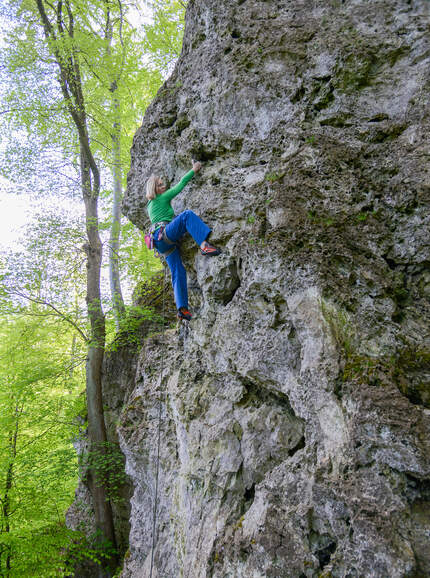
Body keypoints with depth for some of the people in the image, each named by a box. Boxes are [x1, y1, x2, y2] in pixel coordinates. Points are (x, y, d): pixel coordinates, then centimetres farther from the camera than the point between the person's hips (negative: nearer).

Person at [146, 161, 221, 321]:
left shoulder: (151, 204, 31)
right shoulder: (163, 198, 8)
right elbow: (180, 184, 10)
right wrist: (194, 170, 19)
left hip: (164, 244, 9)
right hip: (165, 234, -9)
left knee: (178, 272, 0)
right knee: (187, 215, -26)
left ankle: (182, 308, -9)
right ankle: (204, 245, -51)